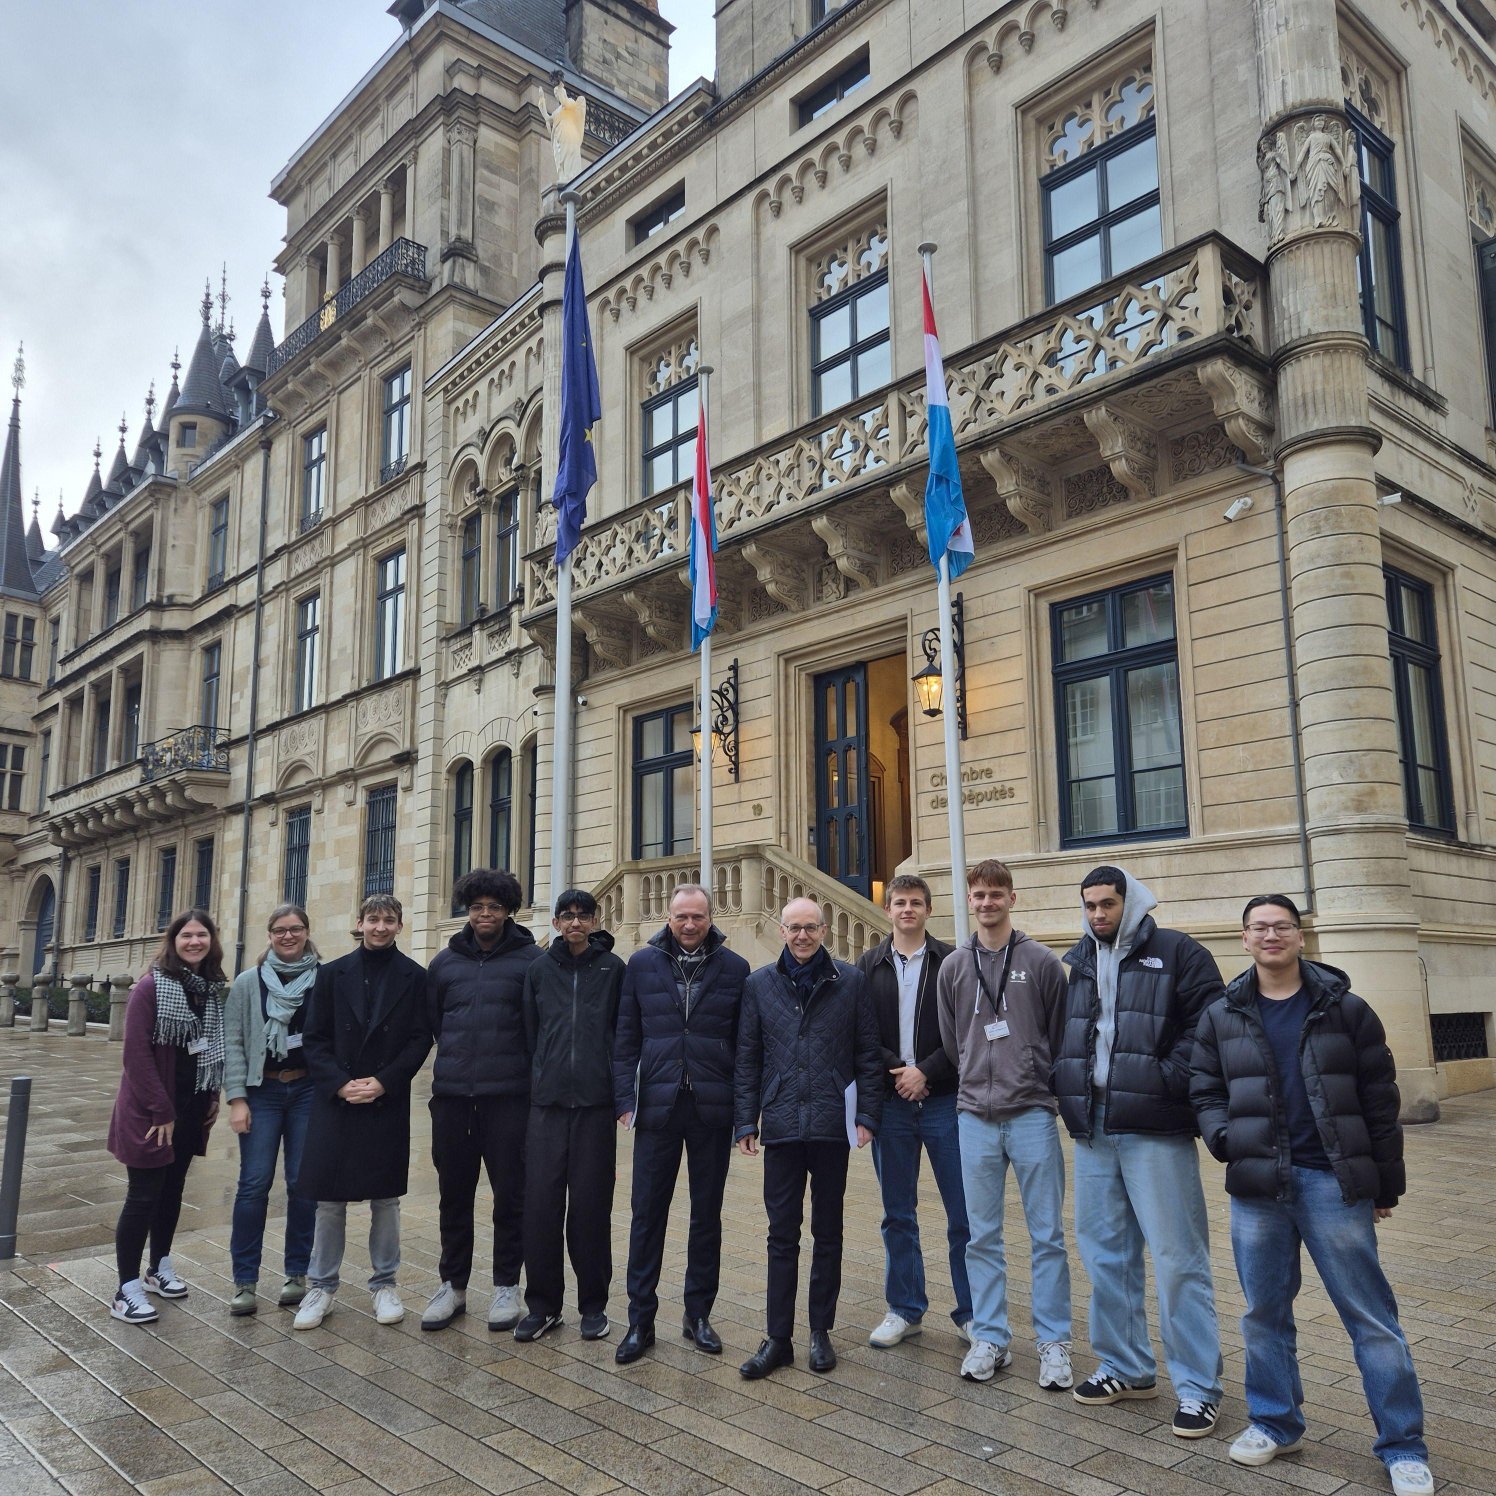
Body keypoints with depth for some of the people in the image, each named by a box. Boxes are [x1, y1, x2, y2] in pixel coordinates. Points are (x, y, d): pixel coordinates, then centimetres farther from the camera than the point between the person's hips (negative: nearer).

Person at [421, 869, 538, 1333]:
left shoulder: (531, 960, -2)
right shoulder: (445, 962, 8)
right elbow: (430, 1021, 16)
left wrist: (515, 1064, 1)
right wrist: (456, 1058, 13)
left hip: (509, 1097, -3)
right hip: (451, 1095, 3)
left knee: (510, 1195, 5)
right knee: (453, 1194, 12)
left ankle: (506, 1286, 20)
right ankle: (453, 1285, 26)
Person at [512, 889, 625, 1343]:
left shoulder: (613, 968, 3)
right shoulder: (539, 969, 8)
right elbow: (529, 1033, 11)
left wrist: (619, 1087, 1)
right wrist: (538, 1080, 7)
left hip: (595, 1103, -2)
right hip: (547, 1102, 2)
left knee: (591, 1206, 4)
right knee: (541, 1204, 2)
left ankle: (593, 1305, 19)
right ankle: (542, 1304, 17)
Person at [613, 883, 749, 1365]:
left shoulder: (734, 969, 1)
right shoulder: (642, 964, 3)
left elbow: (745, 1044, 2)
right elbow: (627, 1038, 4)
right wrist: (626, 1099, -3)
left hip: (712, 1109, 0)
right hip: (658, 1106, 0)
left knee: (707, 1215, 11)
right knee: (647, 1214, 4)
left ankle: (698, 1315, 25)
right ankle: (640, 1320, 16)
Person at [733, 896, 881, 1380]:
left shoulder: (850, 982, 1)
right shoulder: (759, 984, 4)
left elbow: (869, 1054, 2)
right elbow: (747, 1059, 6)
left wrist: (867, 1115, -3)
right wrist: (746, 1121, 2)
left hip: (833, 1124, 0)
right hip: (782, 1125, 1)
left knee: (827, 1231, 11)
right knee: (782, 1233, 5)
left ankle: (820, 1331, 24)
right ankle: (778, 1338, 14)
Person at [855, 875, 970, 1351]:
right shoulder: (869, 966, 7)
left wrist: (925, 1072, -13)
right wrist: (897, 1071, -11)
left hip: (944, 1101, -2)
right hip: (891, 1102, 2)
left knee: (963, 1214, 2)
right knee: (898, 1216, 11)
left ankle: (971, 1313, 16)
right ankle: (905, 1310, 23)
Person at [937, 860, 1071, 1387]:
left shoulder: (1042, 962, -1)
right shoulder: (954, 968, 7)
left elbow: (1061, 1035, 2)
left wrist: (1039, 1084, 2)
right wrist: (978, 1082, 11)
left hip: (1032, 1113, -2)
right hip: (975, 1116, 3)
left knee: (1047, 1235, 4)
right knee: (983, 1236, 9)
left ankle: (1054, 1343, 16)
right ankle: (990, 1338, 21)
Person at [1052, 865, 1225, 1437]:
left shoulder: (1176, 954, -2)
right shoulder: (1075, 963, 14)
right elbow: (1056, 1033, 21)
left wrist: (1170, 1082, -16)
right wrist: (1065, 1087, 6)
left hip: (1156, 1132, -6)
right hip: (1092, 1132, 6)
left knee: (1178, 1259, -2)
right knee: (1105, 1254, 13)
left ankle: (1198, 1386, 11)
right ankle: (1125, 1367, 28)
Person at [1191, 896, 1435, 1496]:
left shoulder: (1344, 1008, 1)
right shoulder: (1221, 1017, 7)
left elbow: (1379, 1098, 4)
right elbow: (1205, 1092, 12)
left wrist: (1387, 1181, 3)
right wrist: (1224, 1138, -8)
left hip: (1333, 1180, -2)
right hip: (1255, 1185, 3)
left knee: (1370, 1314, 3)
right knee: (1264, 1311, 12)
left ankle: (1403, 1446, 15)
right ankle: (1274, 1423, 28)